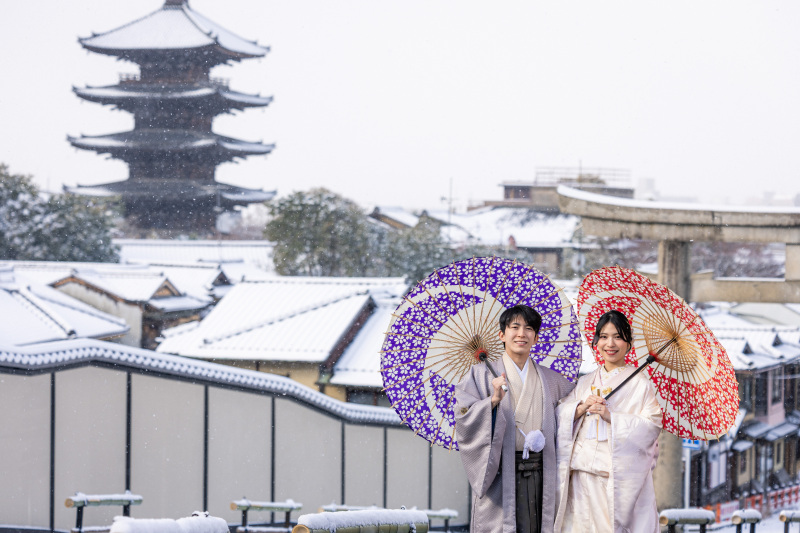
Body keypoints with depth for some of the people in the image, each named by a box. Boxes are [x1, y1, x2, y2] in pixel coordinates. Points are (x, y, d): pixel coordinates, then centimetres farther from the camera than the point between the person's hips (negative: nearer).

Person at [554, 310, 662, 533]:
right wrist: (581, 408, -8)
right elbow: (559, 417, 11)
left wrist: (611, 416, -13)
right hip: (583, 471, 4)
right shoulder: (585, 382, 18)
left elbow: (652, 427, -7)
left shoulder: (639, 382, 3)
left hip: (622, 474, -4)